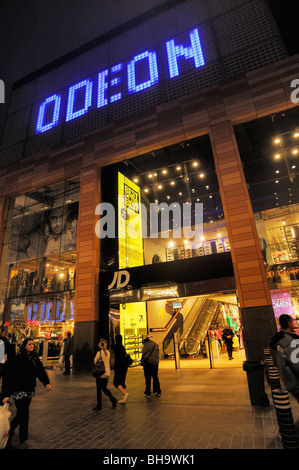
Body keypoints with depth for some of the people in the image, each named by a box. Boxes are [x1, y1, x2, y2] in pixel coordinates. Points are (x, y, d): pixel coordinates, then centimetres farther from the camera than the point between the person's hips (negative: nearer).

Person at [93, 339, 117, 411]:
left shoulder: (99, 352, -15)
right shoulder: (108, 352, 3)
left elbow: (95, 362, -6)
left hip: (101, 373, -6)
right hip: (107, 372, 6)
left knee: (99, 389, 9)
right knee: (104, 388, 17)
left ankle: (99, 405, 16)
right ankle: (112, 399, 2)